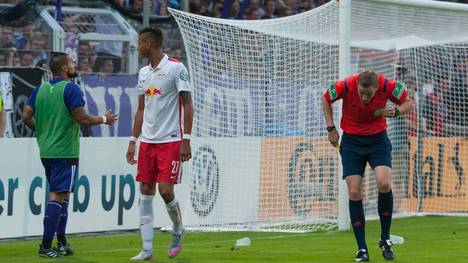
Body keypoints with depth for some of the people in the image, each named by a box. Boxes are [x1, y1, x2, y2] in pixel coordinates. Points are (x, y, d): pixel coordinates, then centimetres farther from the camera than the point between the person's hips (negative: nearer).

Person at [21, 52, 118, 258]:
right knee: (57, 196, -7)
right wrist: (105, 119, -1)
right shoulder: (70, 89, -12)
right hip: (65, 152, -7)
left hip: (46, 151, 7)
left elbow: (26, 116, 7)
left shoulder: (40, 90, 9)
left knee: (62, 195, 18)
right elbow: (82, 118, -17)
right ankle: (46, 246, -10)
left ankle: (61, 243, 19)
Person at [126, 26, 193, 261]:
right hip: (147, 142, 6)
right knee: (146, 193, 1)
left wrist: (186, 140, -14)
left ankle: (178, 230, 17)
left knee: (165, 190, -12)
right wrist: (133, 141, 14)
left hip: (170, 141, -6)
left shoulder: (176, 68, -7)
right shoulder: (143, 73, 14)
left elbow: (187, 105, -8)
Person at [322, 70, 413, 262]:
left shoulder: (387, 86, -22)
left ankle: (385, 240, -4)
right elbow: (326, 99, 1)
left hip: (378, 138, -1)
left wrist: (396, 112, -24)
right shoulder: (345, 86, -22)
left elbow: (408, 102, -3)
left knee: (384, 183, -22)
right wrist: (331, 129, -2)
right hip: (351, 140, 1)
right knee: (354, 192, -7)